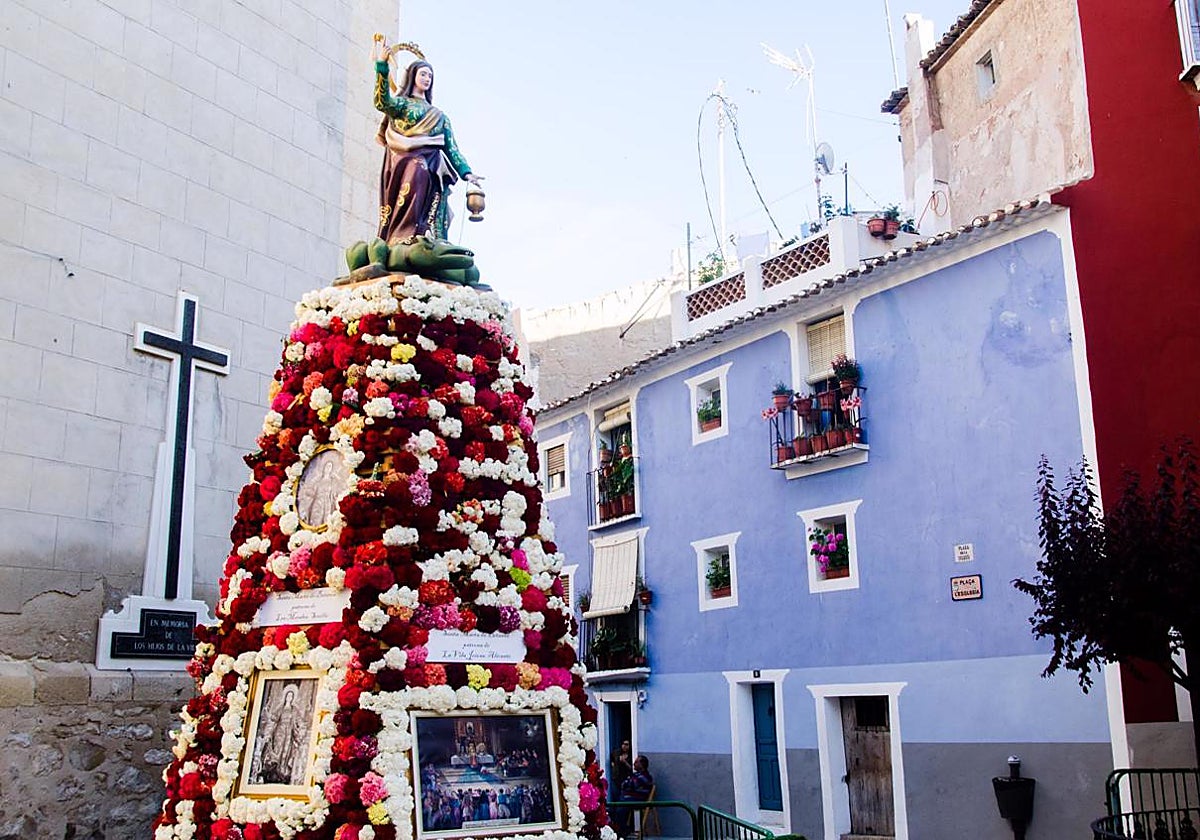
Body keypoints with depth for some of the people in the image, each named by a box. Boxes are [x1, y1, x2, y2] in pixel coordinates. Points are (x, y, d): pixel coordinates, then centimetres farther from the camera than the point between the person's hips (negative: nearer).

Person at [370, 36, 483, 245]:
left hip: (432, 168, 4)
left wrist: (466, 172, 6)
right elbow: (382, 101, -6)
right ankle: (403, 240, -41)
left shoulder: (439, 116, 30)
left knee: (431, 213, -15)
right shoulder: (401, 104, 18)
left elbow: (451, 148, 21)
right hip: (408, 163, -4)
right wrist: (381, 65, -14)